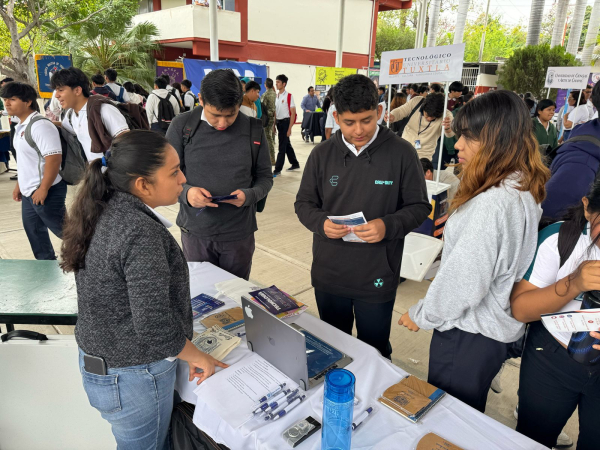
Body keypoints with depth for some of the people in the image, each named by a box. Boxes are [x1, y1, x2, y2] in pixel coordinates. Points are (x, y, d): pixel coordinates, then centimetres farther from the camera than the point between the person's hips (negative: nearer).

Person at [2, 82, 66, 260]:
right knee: (33, 231, 17)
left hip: (45, 192, -10)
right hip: (28, 191, 10)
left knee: (63, 229, 2)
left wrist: (43, 189, -24)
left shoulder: (40, 125, -19)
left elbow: (54, 158, -26)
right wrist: (19, 185, 21)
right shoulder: (21, 126, 12)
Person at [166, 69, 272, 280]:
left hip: (239, 233, 1)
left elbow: (265, 177, 4)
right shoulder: (182, 125, -6)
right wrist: (186, 192, -21)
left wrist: (249, 195, -16)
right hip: (195, 231, 0)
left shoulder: (253, 129, -2)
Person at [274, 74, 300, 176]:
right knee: (287, 145, 15)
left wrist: (289, 128, -16)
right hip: (278, 122, 7)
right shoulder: (276, 96, 9)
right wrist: (274, 125, 11)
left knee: (282, 146, -5)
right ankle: (295, 164, 29)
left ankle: (278, 169, -2)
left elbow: (293, 113, -12)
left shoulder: (289, 96, -11)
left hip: (285, 122, -7)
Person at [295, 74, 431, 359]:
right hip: (328, 274, 3)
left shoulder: (401, 153, -9)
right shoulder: (322, 154, -1)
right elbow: (304, 203, 6)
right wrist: (321, 223, -16)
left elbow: (419, 207, -3)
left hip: (377, 277, -2)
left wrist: (389, 226, -23)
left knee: (375, 352, 16)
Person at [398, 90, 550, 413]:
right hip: (495, 329, 9)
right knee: (468, 414, 28)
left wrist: (421, 316, -10)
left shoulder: (491, 204, -29)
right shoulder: (524, 190, 2)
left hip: (469, 336, -9)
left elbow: (465, 280, -25)